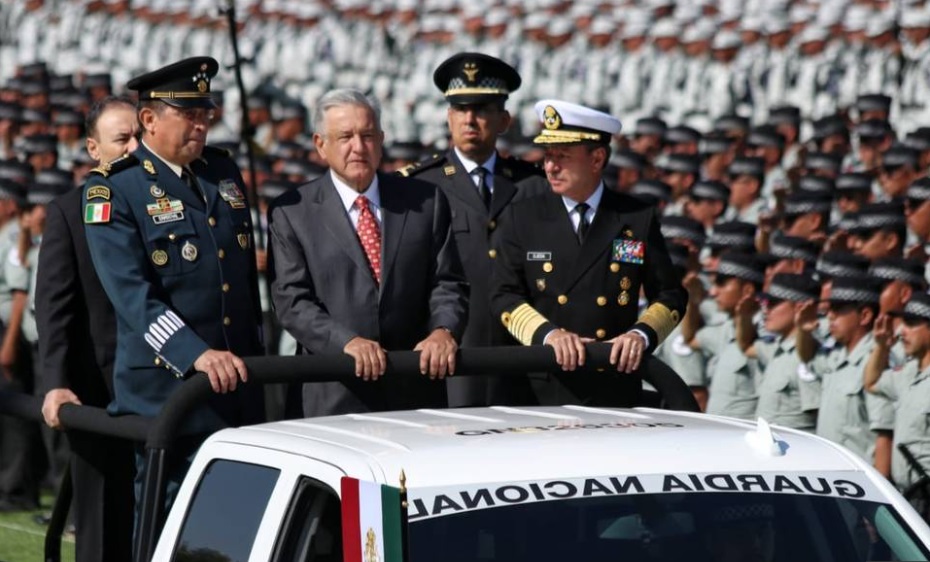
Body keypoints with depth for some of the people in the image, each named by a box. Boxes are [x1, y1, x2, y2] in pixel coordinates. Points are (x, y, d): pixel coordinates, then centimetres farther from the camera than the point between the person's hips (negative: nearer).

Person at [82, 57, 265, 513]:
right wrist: (197, 355, -28)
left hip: (239, 388, 6)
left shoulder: (224, 172, 14)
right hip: (164, 390, -6)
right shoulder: (113, 190, -6)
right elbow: (131, 293, -18)